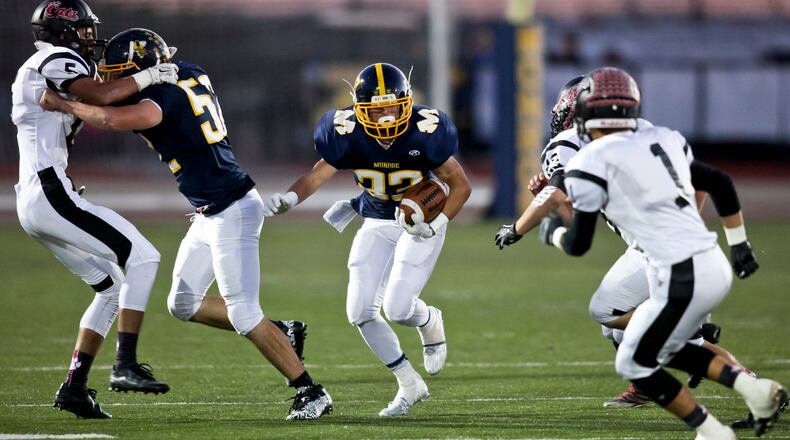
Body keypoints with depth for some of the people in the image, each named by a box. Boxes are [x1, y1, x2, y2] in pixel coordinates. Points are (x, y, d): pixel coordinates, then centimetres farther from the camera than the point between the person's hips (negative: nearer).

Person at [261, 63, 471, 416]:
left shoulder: (423, 133, -24)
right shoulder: (349, 134, -17)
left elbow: (460, 185, -14)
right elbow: (319, 174, -14)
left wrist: (435, 224, -26)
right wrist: (289, 198, -34)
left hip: (421, 223, -4)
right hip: (377, 224, 4)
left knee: (397, 309, -18)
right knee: (360, 312, -4)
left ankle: (431, 322, 22)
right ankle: (409, 384, 14)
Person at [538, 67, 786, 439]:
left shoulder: (591, 163, -6)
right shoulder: (664, 141, 15)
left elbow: (578, 244, 0)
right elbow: (720, 184, 24)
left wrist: (552, 233, 22)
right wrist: (739, 244, 35)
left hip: (681, 278, -8)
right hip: (715, 266, 8)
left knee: (635, 365, 11)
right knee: (665, 349, 26)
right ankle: (753, 388, 12)